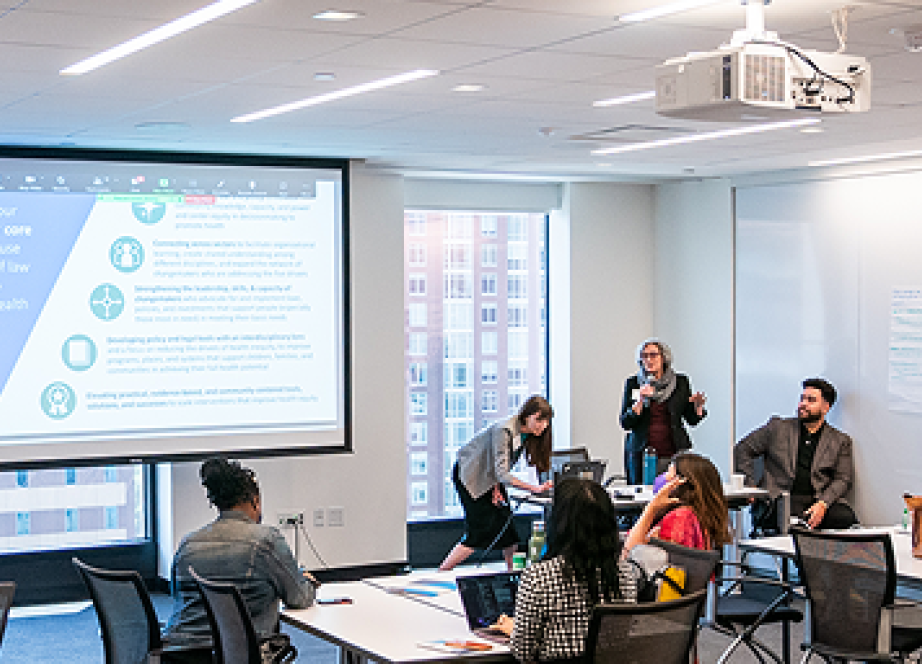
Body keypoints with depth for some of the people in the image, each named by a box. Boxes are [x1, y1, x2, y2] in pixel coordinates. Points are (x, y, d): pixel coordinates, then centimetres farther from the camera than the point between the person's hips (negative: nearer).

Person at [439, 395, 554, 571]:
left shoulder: (528, 434, -7)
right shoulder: (504, 431, -32)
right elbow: (501, 474, -37)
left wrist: (497, 488, -8)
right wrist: (534, 488, -44)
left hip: (490, 477, 8)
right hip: (469, 475, -8)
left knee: (507, 524, 0)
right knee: (478, 533, -11)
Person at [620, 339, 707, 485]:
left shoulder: (680, 382, 6)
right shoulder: (632, 383, 4)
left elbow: (691, 419, 10)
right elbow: (625, 423, -1)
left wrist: (698, 407, -9)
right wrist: (640, 401, -14)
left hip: (674, 454, 0)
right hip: (641, 455, 0)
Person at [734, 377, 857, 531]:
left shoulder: (840, 441, 18)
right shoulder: (778, 427, 17)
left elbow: (843, 479, 7)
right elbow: (742, 450, 17)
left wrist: (822, 504, -13)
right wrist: (751, 487, 3)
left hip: (820, 500, 2)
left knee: (847, 518, -31)